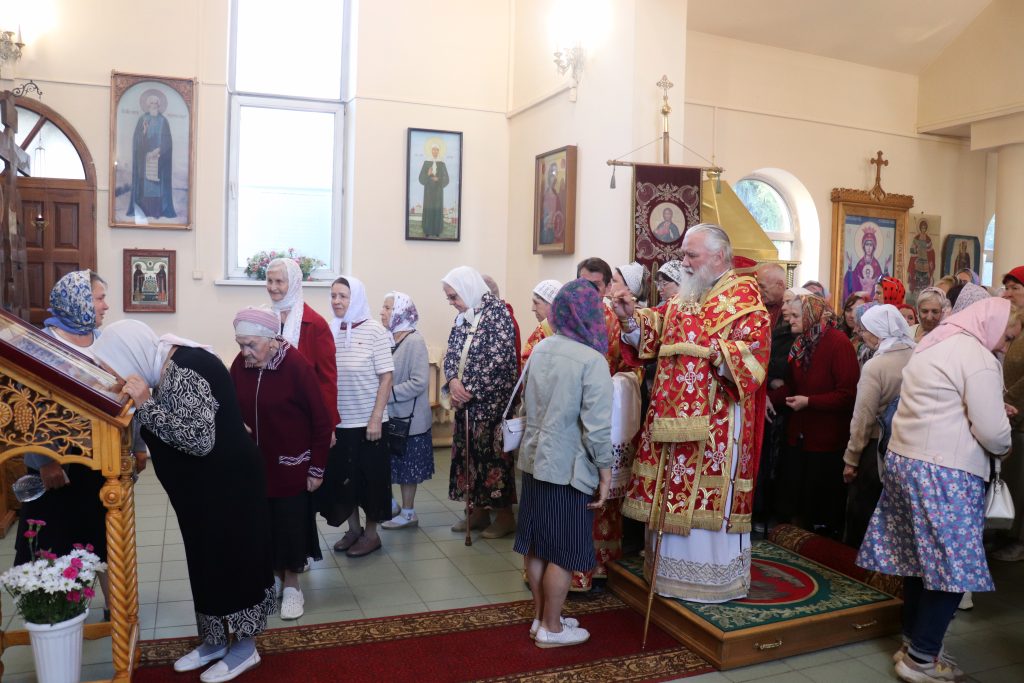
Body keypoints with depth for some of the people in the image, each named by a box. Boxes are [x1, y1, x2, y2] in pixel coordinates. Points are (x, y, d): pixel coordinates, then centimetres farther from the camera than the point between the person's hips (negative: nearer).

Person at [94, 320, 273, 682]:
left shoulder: (184, 372, -25)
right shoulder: (173, 364, 6)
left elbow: (200, 438, -32)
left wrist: (146, 404, -29)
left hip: (226, 485, -10)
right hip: (206, 486, 10)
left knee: (232, 557, 3)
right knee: (208, 560, 18)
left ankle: (245, 647, 20)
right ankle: (213, 641, 33)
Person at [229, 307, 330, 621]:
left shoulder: (297, 365, -19)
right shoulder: (240, 364, -4)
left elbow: (321, 420, -14)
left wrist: (317, 467, -12)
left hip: (291, 464, -4)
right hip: (254, 463, 5)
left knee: (290, 524, 6)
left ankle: (291, 585, 25)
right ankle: (271, 575, 35)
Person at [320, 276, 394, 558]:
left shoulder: (374, 330, -8)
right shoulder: (329, 331, 2)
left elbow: (386, 377, -9)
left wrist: (376, 418, -14)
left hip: (367, 420, -4)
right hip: (337, 421, 4)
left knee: (370, 477, 7)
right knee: (341, 476, 12)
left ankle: (371, 533, 23)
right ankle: (353, 529, 30)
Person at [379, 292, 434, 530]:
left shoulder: (414, 341, -15)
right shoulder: (387, 338, 3)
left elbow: (419, 382, -20)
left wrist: (388, 394, -20)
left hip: (408, 417, -6)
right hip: (390, 415, 6)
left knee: (407, 466, 6)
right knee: (393, 464, 14)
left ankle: (408, 513, 19)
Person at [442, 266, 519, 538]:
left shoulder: (497, 312, -12)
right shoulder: (462, 318, 11)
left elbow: (499, 360, -19)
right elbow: (451, 354, 11)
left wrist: (470, 392, -16)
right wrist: (453, 381, -11)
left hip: (491, 401, -7)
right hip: (466, 402, 8)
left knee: (492, 453, -2)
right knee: (468, 452, 11)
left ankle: (505, 515, 12)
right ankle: (478, 510, 25)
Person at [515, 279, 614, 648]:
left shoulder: (540, 349, 3)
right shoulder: (591, 359, -17)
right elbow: (597, 426, -18)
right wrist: (605, 472, -9)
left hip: (535, 460, 7)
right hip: (569, 467, -7)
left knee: (538, 546, 15)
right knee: (563, 553, 6)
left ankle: (540, 618, 29)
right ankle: (551, 628, 18)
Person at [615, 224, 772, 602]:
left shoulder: (743, 298, -7)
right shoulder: (683, 297, 15)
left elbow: (755, 352, -16)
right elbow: (652, 338, 14)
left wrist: (717, 352, -29)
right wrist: (631, 319, -2)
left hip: (714, 421, -7)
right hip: (673, 415, 7)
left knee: (709, 496, 2)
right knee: (673, 492, 13)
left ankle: (715, 578, 17)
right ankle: (672, 565, 27)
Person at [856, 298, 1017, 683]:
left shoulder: (932, 345, 16)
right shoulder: (978, 357, -12)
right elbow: (992, 432, -14)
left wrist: (993, 411, 17)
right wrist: (1004, 446, 8)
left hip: (905, 459, 9)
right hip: (944, 472, -9)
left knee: (920, 558, 14)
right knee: (951, 566, -1)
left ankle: (913, 643, 23)